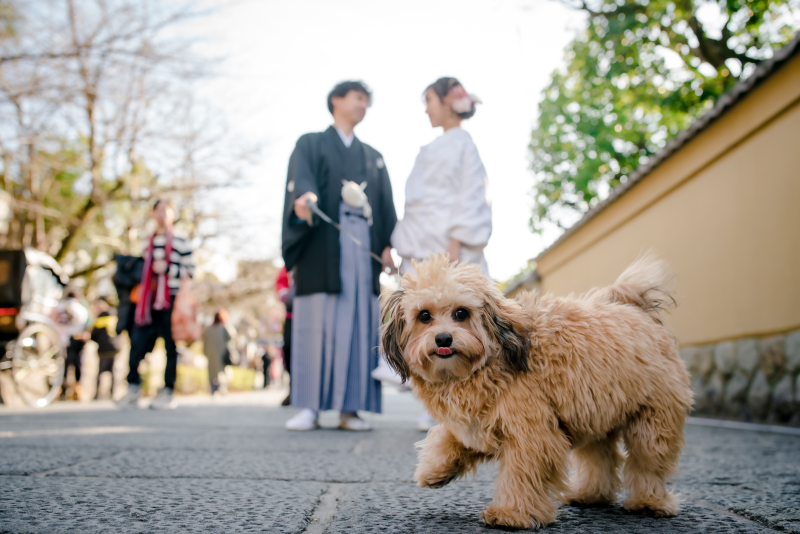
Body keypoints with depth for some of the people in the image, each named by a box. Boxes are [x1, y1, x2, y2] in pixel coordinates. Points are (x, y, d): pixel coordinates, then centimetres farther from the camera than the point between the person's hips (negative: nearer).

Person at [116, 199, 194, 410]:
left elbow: (190, 271, -4)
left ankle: (167, 392, 5)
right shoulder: (149, 242, 20)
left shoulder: (181, 242, 1)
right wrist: (141, 295, 22)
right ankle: (133, 388, 8)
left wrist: (167, 269, -15)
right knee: (138, 342, 0)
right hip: (150, 301, 6)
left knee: (171, 345, -2)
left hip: (171, 301, -5)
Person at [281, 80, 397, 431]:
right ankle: (310, 407, -4)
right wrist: (304, 197, -31)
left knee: (360, 324, -4)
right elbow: (300, 179, -7)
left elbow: (385, 203, 15)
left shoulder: (373, 157, 25)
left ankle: (349, 409, -2)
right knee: (317, 323, -8)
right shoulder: (310, 144, 13)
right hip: (322, 245, -3)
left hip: (363, 246, 4)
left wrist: (388, 243, -1)